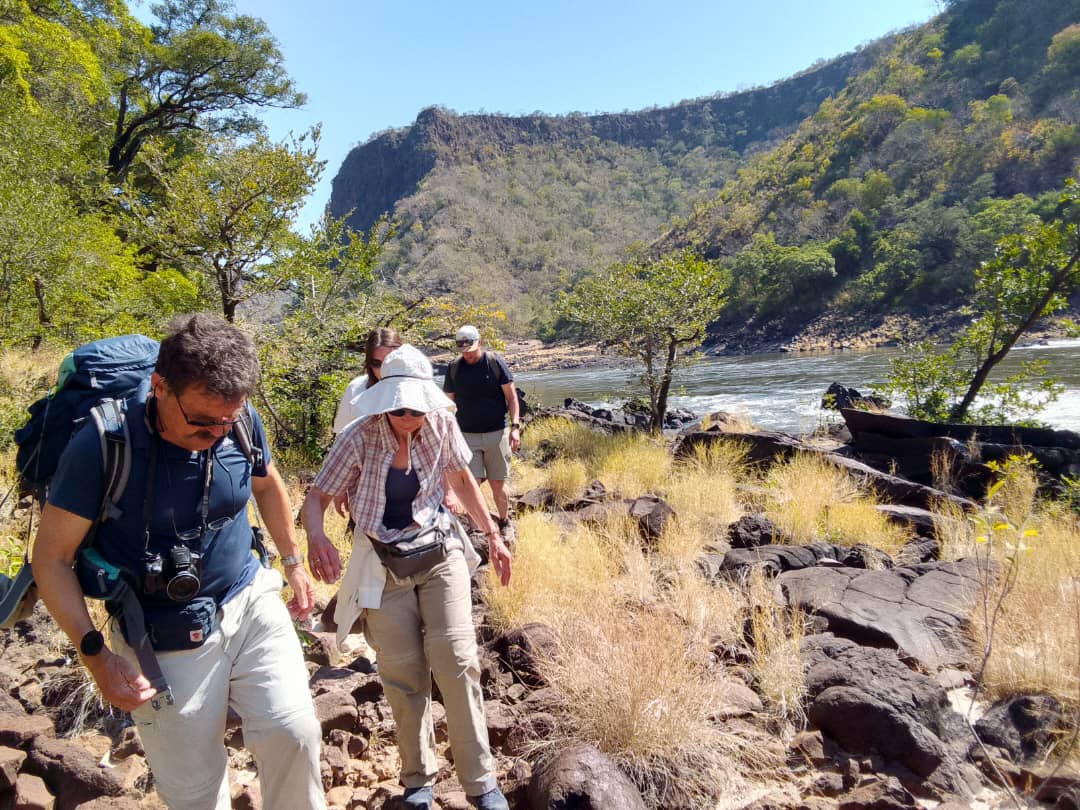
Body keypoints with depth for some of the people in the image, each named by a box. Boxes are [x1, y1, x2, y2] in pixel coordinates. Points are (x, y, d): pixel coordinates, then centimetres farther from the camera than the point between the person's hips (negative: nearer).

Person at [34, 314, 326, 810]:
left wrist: (293, 562, 17)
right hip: (166, 634, -2)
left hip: (251, 601, 3)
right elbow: (52, 558, -10)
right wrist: (96, 655, -16)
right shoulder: (100, 447, -19)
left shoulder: (241, 423, -9)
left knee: (293, 732, -7)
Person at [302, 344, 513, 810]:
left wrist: (492, 534, 10)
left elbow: (461, 479, 9)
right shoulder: (358, 439, -15)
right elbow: (316, 498, -9)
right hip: (385, 566, -1)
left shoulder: (441, 425, -8)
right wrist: (316, 538, -32)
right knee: (403, 675, 4)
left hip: (439, 552, 1)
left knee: (456, 659, -10)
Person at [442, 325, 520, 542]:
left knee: (498, 485, 6)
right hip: (467, 436, 1)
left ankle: (505, 523, 29)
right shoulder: (454, 367, 2)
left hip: (496, 433, -1)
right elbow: (449, 402, 10)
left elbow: (511, 396, -1)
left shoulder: (495, 362, -4)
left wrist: (515, 426, -10)